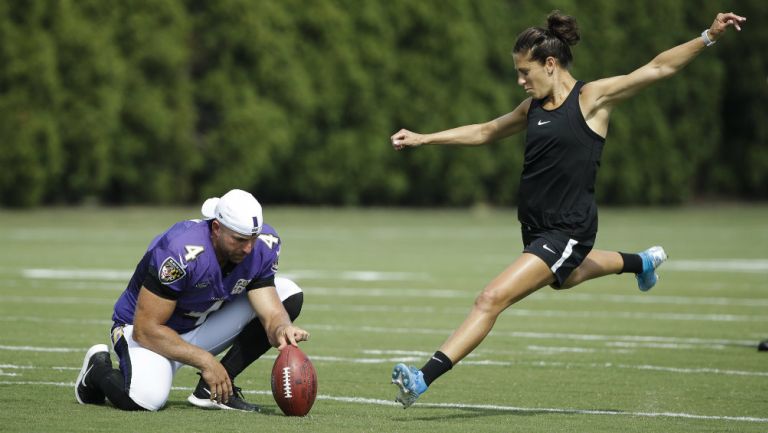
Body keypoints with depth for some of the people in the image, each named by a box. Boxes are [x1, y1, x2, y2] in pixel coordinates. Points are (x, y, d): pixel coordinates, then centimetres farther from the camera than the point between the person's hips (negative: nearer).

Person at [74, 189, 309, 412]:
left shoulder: (262, 247, -16)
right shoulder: (181, 253, -34)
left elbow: (272, 313, -15)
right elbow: (145, 330, -29)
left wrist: (281, 330, -40)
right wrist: (204, 360, -30)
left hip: (203, 326, 7)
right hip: (148, 330, -7)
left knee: (289, 295, -9)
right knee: (145, 398, -38)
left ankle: (213, 389, -9)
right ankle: (100, 367, 1)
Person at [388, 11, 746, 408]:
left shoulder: (592, 98, -10)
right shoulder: (533, 107, 9)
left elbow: (659, 67, -12)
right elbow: (486, 131, 24)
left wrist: (709, 36, -21)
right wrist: (423, 139, 21)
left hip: (568, 230, -9)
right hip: (537, 227, 9)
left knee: (491, 299, -18)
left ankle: (424, 378, -23)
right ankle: (640, 262, 61)